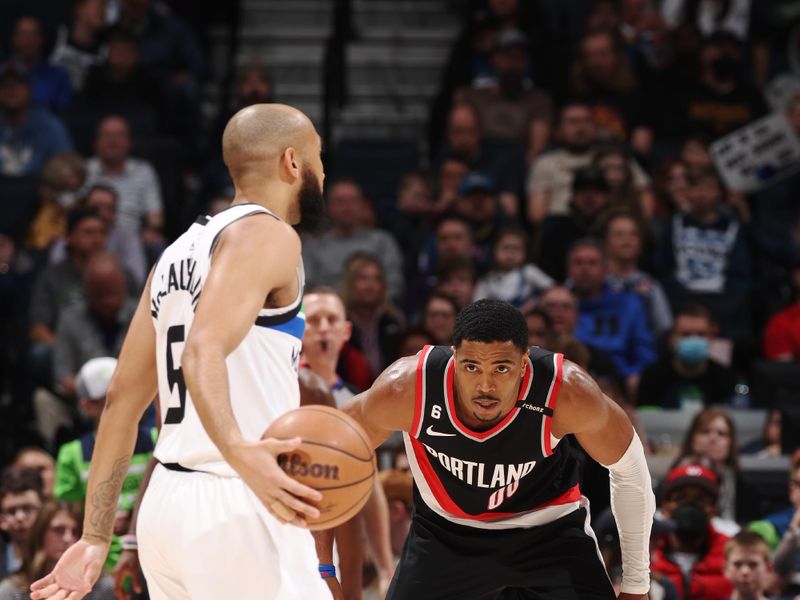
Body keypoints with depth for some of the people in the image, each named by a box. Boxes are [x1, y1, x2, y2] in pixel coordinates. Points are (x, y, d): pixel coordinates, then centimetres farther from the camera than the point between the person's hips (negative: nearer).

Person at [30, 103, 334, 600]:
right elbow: (203, 353, -24)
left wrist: (96, 539, 17)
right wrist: (238, 452, -41)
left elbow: (122, 400, 17)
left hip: (167, 501, 9)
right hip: (235, 510, -9)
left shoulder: (182, 251, 19)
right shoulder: (267, 235, -7)